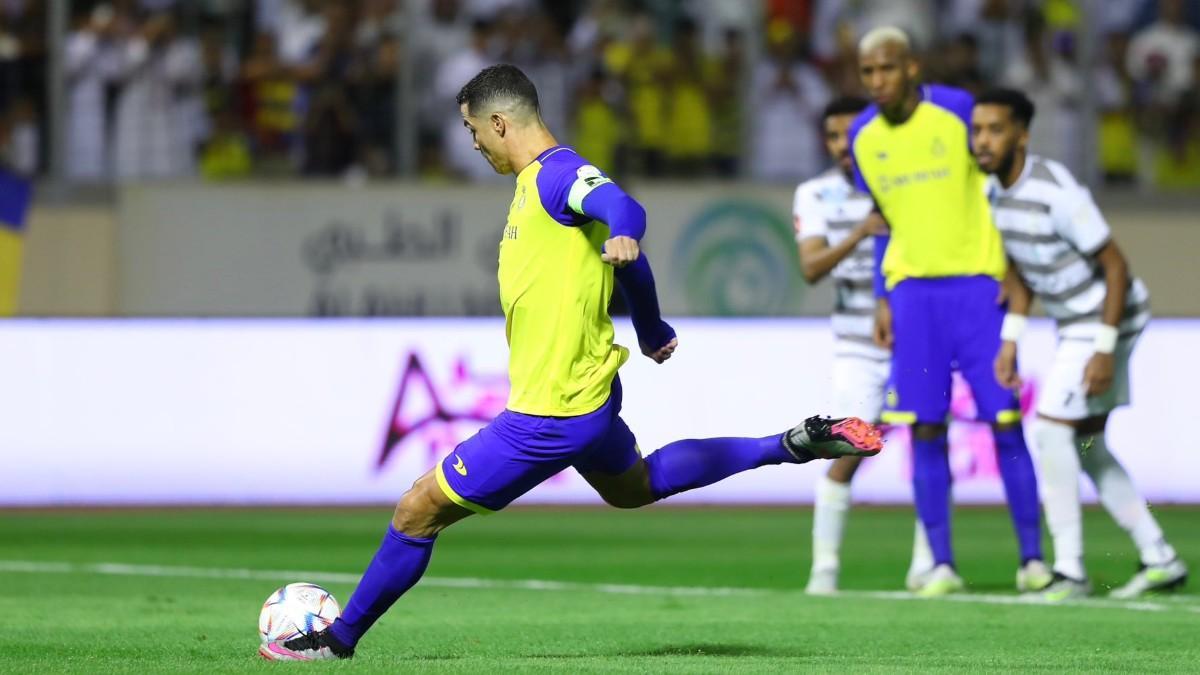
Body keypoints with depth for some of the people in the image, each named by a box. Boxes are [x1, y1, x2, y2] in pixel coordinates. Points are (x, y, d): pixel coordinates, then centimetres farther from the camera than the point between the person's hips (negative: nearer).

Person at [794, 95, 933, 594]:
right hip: (858, 345, -1)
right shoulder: (815, 195, -3)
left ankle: (925, 563, 9)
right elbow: (811, 268, -16)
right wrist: (858, 233, -32)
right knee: (847, 453, -11)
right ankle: (824, 568, -4)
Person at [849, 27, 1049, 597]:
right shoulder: (863, 137, 6)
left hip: (976, 284, -3)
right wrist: (882, 298, 10)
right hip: (911, 290, 3)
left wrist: (1015, 272, -3)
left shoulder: (957, 110, -6)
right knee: (925, 430, -3)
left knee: (1004, 421, -5)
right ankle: (941, 563, 1)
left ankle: (1032, 559, 2)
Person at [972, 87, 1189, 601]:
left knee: (1051, 429, -13)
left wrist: (1104, 351, -24)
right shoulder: (994, 191, 1)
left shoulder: (1057, 193, -26)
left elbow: (1116, 268, -22)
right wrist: (1010, 341, 11)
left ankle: (1069, 571, -9)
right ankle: (1159, 559, 19)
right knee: (1087, 445, 11)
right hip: (1077, 323, 9)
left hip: (1109, 318, -9)